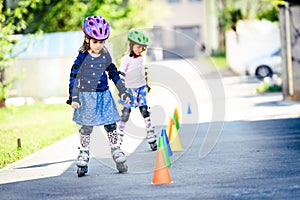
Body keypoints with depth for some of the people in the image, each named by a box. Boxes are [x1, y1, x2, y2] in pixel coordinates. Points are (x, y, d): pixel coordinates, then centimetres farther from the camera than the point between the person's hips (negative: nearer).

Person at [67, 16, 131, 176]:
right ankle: (83, 156, 15)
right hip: (86, 96, -3)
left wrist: (123, 92, 12)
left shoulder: (105, 56, 2)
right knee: (86, 127, 4)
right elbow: (74, 77, -9)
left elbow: (114, 74, 12)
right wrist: (73, 97, -14)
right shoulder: (82, 57, -9)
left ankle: (117, 153, 9)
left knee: (111, 125, 0)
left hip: (104, 95, 3)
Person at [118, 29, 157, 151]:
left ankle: (151, 134, 0)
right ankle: (120, 131, 12)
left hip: (141, 88, 4)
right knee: (126, 111, -2)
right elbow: (121, 74, -11)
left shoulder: (142, 58, 6)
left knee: (144, 110, 0)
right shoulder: (127, 59, -11)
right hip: (130, 89, -4)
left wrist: (147, 85, 23)